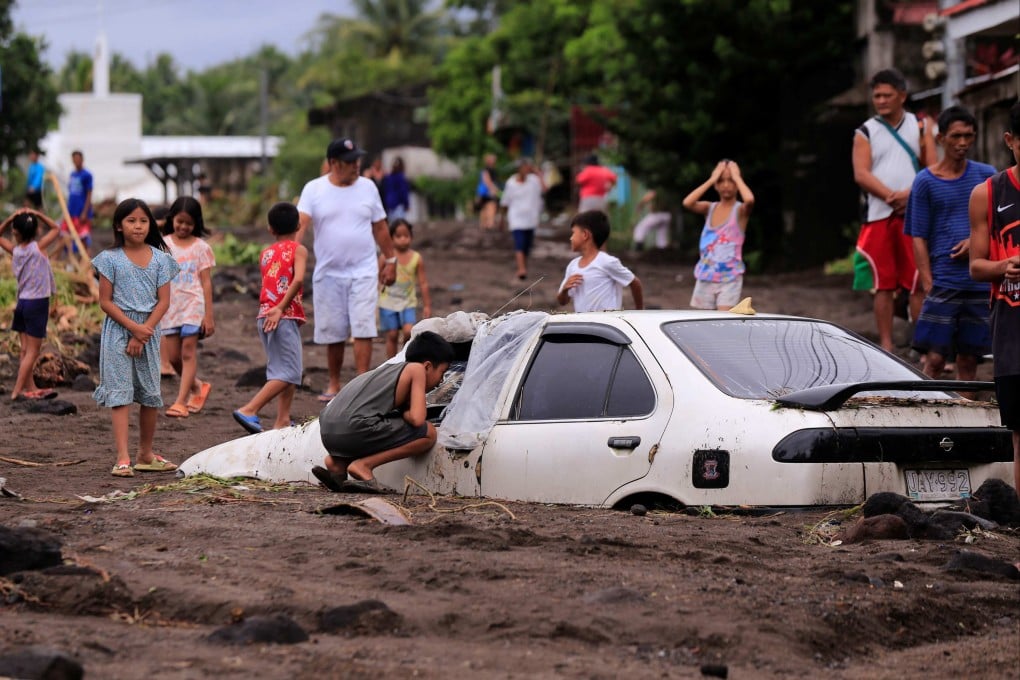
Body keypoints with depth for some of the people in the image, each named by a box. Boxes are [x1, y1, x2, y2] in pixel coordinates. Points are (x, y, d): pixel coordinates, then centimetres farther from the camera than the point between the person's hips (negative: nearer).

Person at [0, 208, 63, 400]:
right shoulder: (38, 247, -11)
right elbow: (56, 228, 2)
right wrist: (37, 215, -3)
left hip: (22, 303, 5)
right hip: (38, 304, -5)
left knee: (26, 350, 11)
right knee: (32, 352, -2)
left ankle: (31, 388, 16)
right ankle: (17, 391, -6)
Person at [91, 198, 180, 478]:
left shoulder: (160, 259, 4)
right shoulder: (111, 259, -2)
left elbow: (163, 301, 0)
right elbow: (105, 301, -5)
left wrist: (143, 333, -11)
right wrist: (133, 327, -15)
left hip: (149, 331, 3)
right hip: (118, 331, -3)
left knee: (151, 394, 8)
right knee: (120, 393, -8)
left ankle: (145, 454, 21)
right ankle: (123, 458, -14)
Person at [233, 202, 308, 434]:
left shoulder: (265, 254, 17)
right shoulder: (298, 250, -1)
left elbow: (266, 285, 14)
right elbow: (298, 279, -17)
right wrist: (281, 308, -18)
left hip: (265, 316, 7)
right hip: (285, 317, -7)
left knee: (287, 370, 16)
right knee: (288, 373, -6)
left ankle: (282, 421, 11)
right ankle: (249, 410, -17)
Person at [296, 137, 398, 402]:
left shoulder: (367, 187, 4)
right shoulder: (314, 189, -3)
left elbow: (380, 227, 12)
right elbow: (301, 224, -15)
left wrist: (390, 259, 12)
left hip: (363, 272, 0)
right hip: (328, 273, 0)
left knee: (363, 329, -9)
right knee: (332, 333, 7)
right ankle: (333, 384, 21)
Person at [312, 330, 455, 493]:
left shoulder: (390, 369, 30)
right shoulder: (417, 369, 7)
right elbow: (417, 419, -3)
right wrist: (404, 413, 15)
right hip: (354, 429, -9)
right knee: (428, 433, 1)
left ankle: (337, 462, 12)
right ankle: (363, 465, -7)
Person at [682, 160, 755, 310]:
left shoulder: (740, 210, -5)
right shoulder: (709, 208, 6)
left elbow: (749, 200, -29)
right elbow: (687, 203, -14)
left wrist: (736, 177, -14)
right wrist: (711, 180, -9)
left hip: (729, 277, -4)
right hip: (705, 277, 4)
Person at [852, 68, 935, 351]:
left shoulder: (920, 127, 10)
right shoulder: (865, 132, 9)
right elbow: (861, 174, -3)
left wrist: (910, 194, -13)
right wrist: (891, 196, -15)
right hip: (879, 216, 0)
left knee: (918, 283, -3)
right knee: (883, 284, 1)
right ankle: (886, 346, 6)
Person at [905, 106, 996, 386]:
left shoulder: (987, 176, 9)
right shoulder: (925, 181, 1)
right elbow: (919, 238, -1)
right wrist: (928, 286, -10)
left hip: (980, 285, 3)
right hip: (943, 283, -3)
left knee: (969, 359, 7)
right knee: (935, 358, -9)